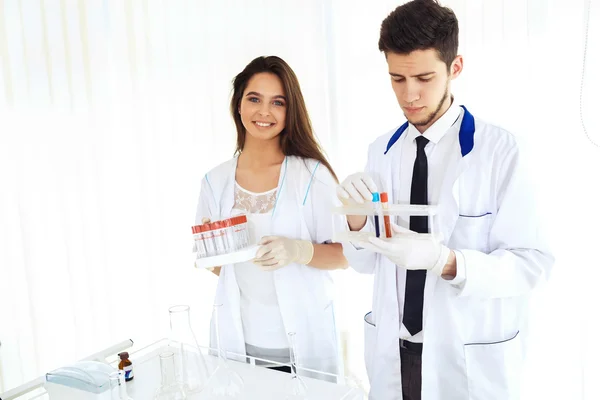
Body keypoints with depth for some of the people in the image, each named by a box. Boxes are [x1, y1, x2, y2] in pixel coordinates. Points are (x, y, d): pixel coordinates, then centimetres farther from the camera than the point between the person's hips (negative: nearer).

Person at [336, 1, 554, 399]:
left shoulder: (499, 149, -15)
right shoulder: (382, 150, 0)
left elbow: (531, 263, -16)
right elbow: (367, 262, 1)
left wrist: (446, 262, -30)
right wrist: (357, 218, -18)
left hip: (472, 360, -4)